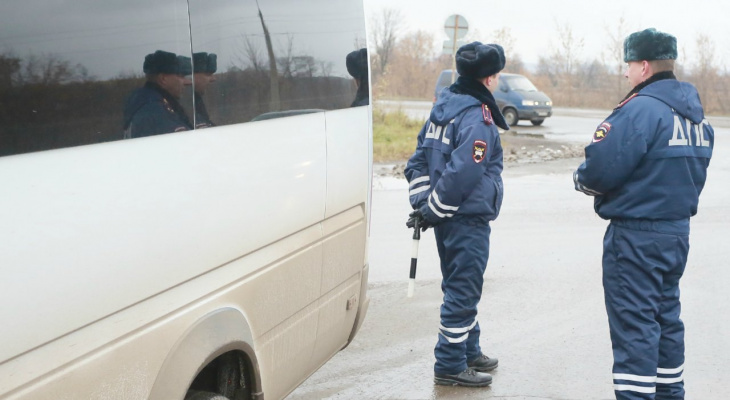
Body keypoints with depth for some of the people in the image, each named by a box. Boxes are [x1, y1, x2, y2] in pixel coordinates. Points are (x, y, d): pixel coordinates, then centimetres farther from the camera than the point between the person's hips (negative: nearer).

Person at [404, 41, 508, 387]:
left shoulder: (445, 107, 10)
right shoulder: (477, 119, -19)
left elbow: (419, 158, 14)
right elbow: (462, 174, -25)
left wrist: (422, 201, 12)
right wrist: (431, 211, -16)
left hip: (447, 219, 9)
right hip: (468, 220, -9)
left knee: (459, 287, 20)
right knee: (463, 291, -1)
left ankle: (469, 351, 33)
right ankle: (450, 366, 5)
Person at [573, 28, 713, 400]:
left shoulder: (641, 108, -19)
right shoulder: (696, 113, 10)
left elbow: (601, 170, -21)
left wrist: (581, 178, -1)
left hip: (636, 236, -9)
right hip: (677, 231, 9)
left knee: (633, 324, -4)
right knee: (666, 317, 18)